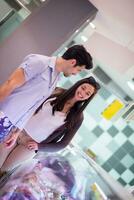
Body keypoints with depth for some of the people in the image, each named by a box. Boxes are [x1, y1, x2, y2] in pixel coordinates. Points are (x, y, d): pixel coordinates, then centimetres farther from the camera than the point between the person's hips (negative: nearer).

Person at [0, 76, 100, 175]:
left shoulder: (77, 117, -8)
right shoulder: (57, 92, -4)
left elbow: (63, 144, -3)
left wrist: (39, 146, -8)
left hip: (30, 145, -1)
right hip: (19, 130, 2)